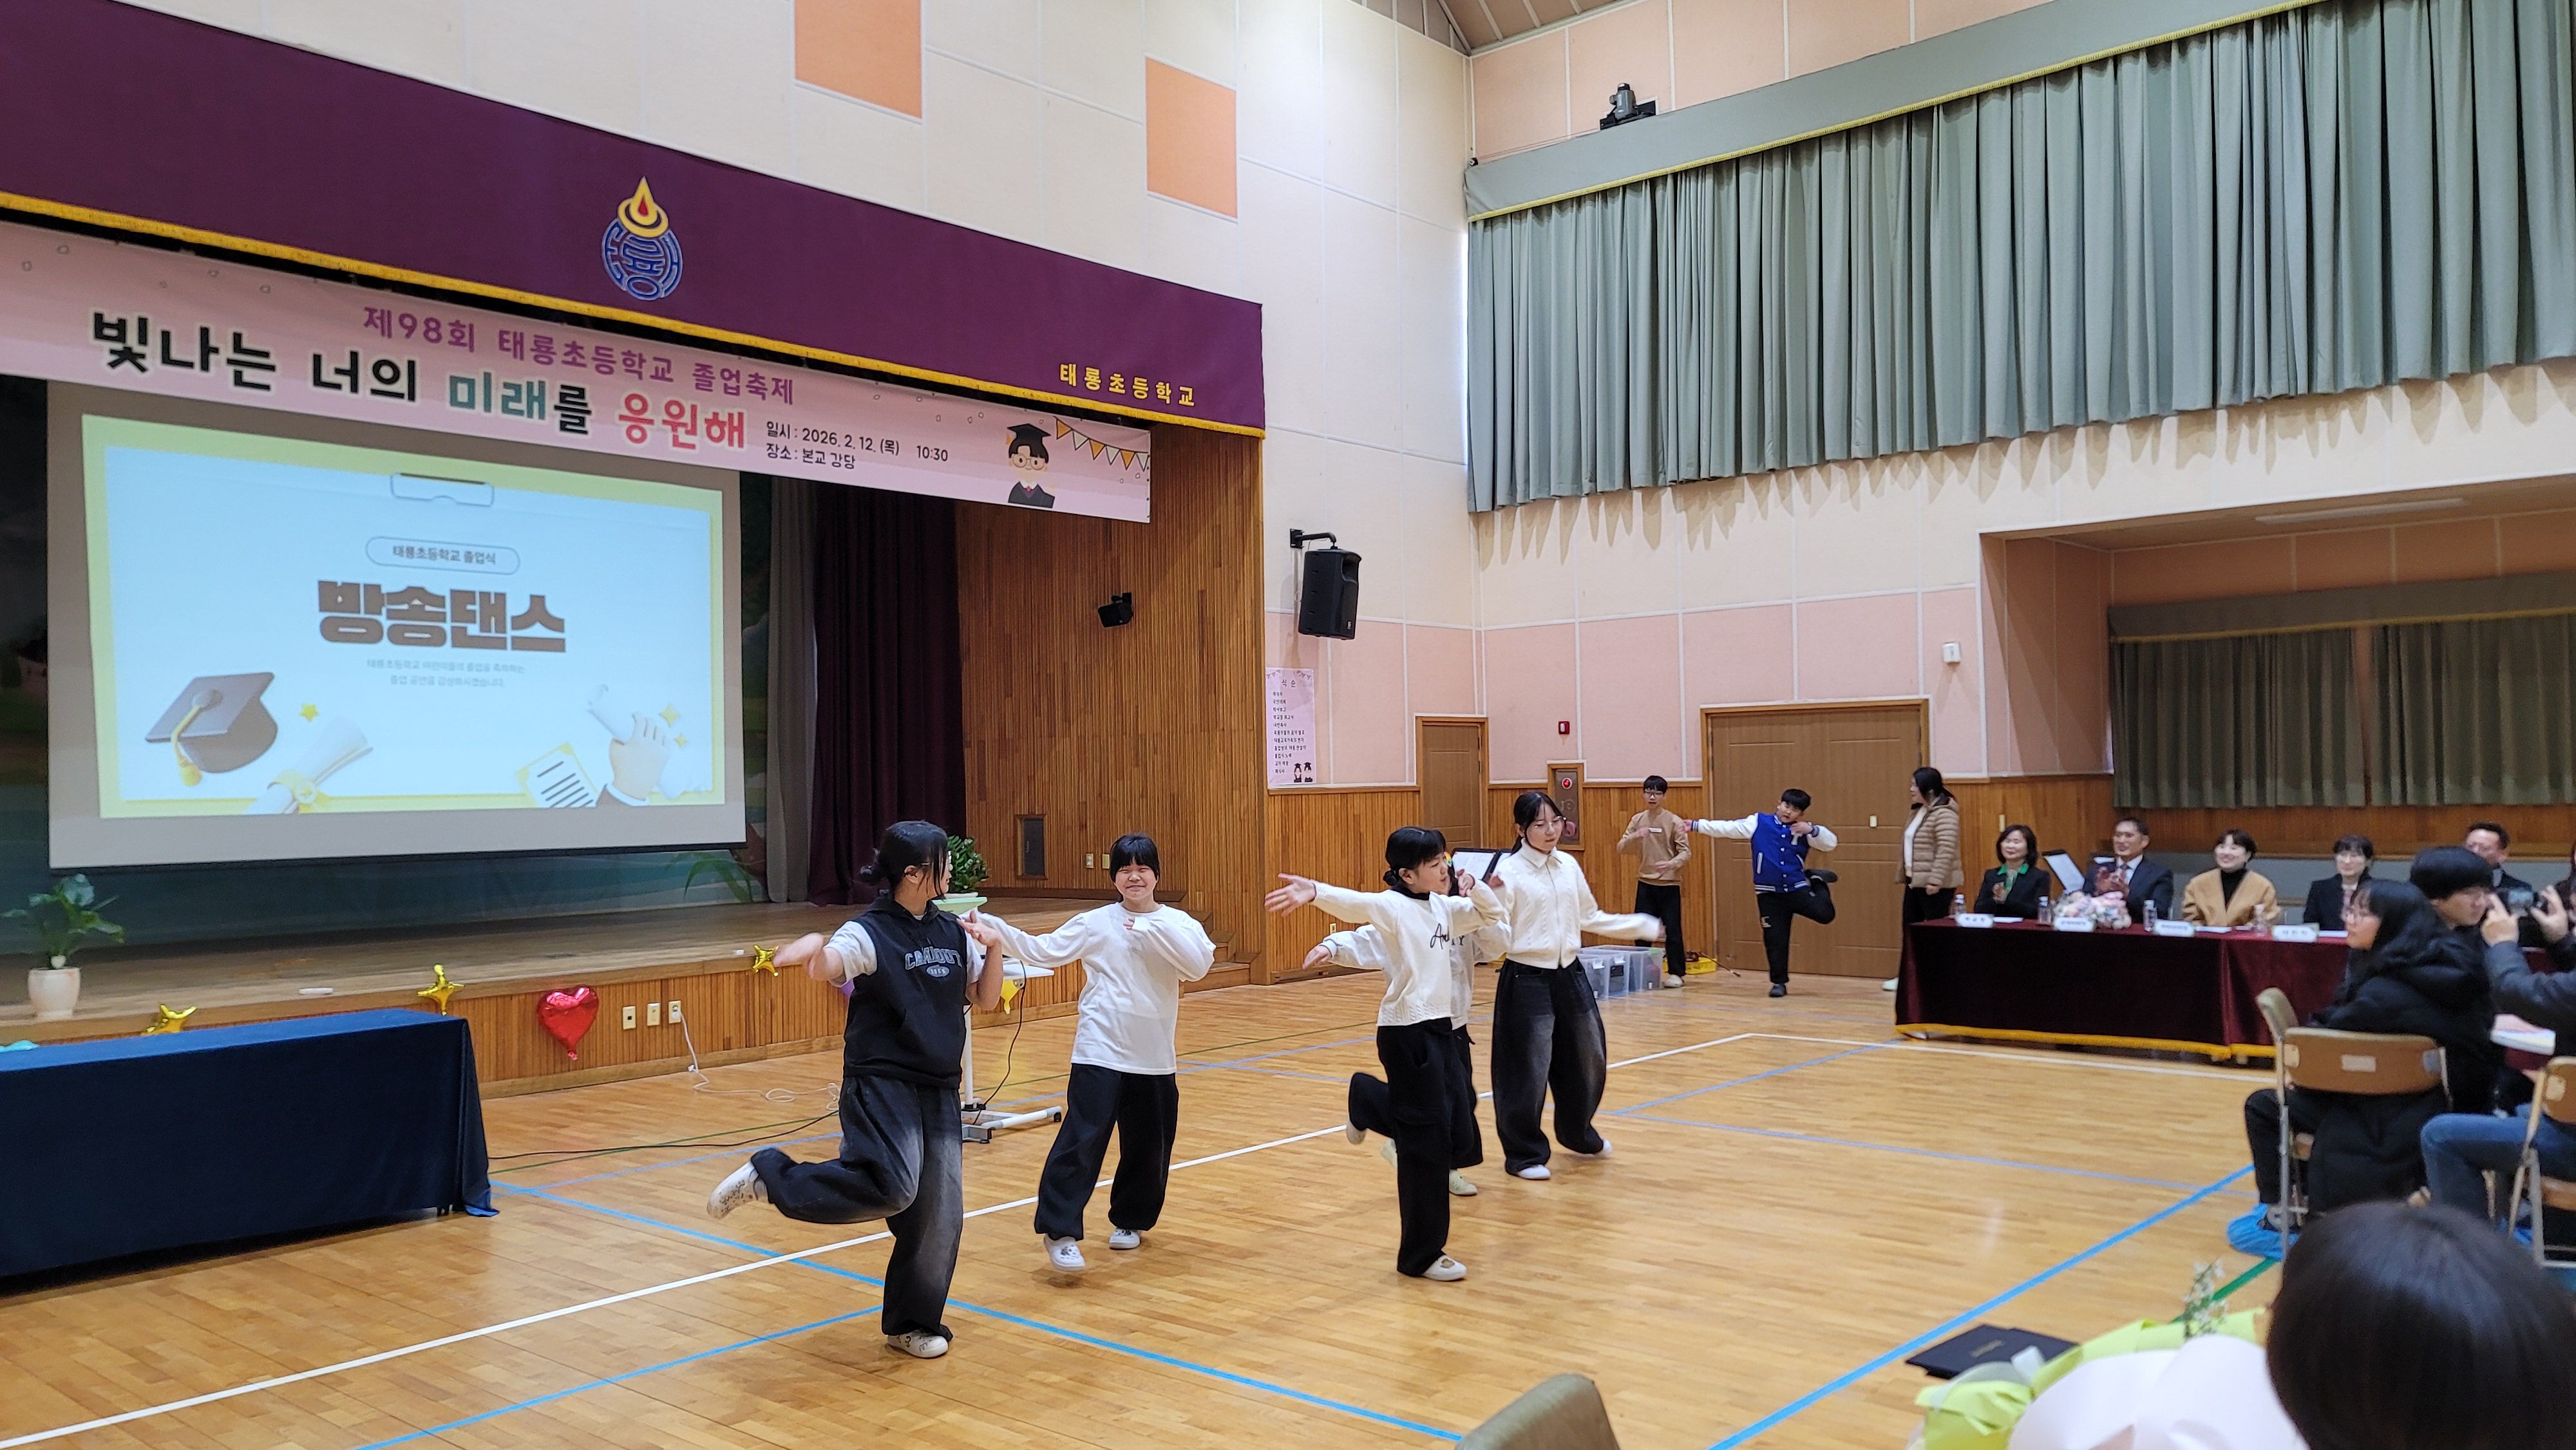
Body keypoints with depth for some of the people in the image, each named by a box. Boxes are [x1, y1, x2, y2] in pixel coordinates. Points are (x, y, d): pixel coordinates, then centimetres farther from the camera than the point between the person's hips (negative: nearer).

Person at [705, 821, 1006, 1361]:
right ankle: (769, 1178, -6)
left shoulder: (952, 932, 9)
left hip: (938, 1090, 6)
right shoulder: (869, 932, -9)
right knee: (890, 1187, -26)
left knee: (940, 1212, 4)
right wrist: (810, 949, -52)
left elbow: (985, 1000, 16)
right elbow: (826, 966, -28)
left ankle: (913, 1322, 23)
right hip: (882, 1086, -6)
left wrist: (994, 948, -1)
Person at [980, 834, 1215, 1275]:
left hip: (1153, 1057, 2)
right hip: (1100, 1052, -2)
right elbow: (1042, 951, -2)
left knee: (1149, 1147, 11)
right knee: (1082, 1140, -12)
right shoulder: (1096, 923, 1)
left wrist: (1153, 928, -19)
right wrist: (993, 927, -13)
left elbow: (1199, 965, -16)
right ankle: (1060, 1232, -4)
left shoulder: (1177, 924, 2)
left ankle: (1130, 1221, 33)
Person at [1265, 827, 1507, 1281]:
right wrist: (1315, 892, -52)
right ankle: (1421, 1255, 9)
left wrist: (1473, 885, 1)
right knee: (1427, 1141, -3)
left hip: (1437, 1026, 8)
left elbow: (1492, 913, 22)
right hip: (1406, 1031, -8)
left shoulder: (1443, 907, 10)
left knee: (1446, 1121, 16)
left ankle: (1369, 1099, 41)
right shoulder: (1393, 906, -13)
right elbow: (1354, 903, -31)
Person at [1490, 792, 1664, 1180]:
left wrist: (1642, 926, 20)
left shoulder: (1569, 865, 5)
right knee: (1529, 1070, -1)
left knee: (1588, 1060, 17)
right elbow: (1498, 937, -16)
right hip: (1527, 980, -6)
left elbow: (1589, 918, 16)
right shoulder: (1509, 872, -13)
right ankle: (1524, 1154, 19)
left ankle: (1577, 1135, 42)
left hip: (1570, 975, 6)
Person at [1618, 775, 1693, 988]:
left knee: (1672, 930, 0)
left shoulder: (1674, 822, -6)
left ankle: (1676, 972, 9)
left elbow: (1685, 852, -9)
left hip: (1670, 884, -3)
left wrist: (1671, 864, -29)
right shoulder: (1637, 820, 4)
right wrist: (1634, 837, -20)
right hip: (1645, 883, 3)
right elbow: (1621, 847, 1)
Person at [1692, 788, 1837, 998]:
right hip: (1769, 892, -1)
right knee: (1775, 939, 1)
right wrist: (1697, 825, -12)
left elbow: (1830, 843, -1)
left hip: (1797, 888, 1)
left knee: (1825, 915, -15)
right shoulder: (1758, 823, -2)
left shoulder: (1804, 830, 3)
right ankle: (1780, 982, 17)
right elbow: (1728, 828, -5)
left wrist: (1812, 830, -19)